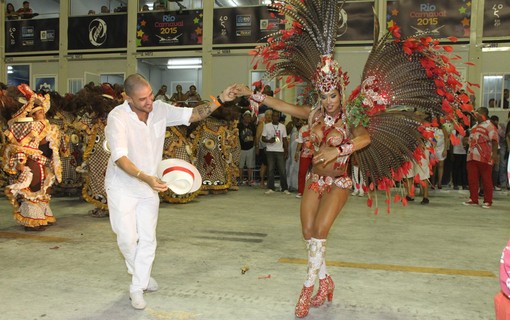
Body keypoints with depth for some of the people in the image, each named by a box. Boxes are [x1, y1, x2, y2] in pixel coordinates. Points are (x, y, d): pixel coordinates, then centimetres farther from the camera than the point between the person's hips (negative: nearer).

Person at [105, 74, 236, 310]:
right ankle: (140, 274, 30)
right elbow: (120, 158, -33)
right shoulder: (117, 118, -25)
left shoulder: (159, 109, -11)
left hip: (149, 186, 4)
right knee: (127, 238, -2)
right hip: (122, 187, -4)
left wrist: (220, 100, -18)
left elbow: (192, 115, -5)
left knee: (147, 239, 6)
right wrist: (147, 178, -47)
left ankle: (137, 288, 22)